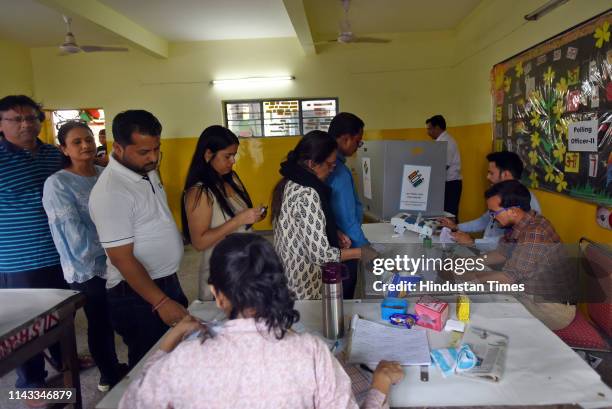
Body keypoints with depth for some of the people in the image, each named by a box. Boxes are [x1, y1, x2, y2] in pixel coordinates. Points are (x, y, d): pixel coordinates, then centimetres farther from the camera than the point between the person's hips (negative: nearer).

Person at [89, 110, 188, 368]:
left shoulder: (147, 172, 4)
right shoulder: (111, 192, -24)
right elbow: (121, 258, -23)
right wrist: (161, 302, -22)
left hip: (167, 280, 9)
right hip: (138, 293, -8)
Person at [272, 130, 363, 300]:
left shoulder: (289, 184, 2)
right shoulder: (307, 194, -25)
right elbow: (320, 254, -25)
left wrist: (334, 234, 7)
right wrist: (361, 252, -13)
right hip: (305, 288, -9)